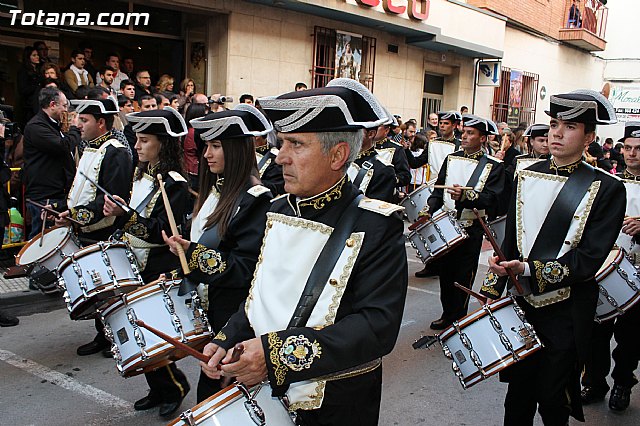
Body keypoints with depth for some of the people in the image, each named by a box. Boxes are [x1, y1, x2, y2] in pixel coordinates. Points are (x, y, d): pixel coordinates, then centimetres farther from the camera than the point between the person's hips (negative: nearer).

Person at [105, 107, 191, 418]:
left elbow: (161, 231, -24)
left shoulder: (174, 183, -16)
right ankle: (158, 390, 29)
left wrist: (124, 215, -31)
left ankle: (175, 386, 20)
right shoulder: (142, 174, 10)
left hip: (160, 273, -8)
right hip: (136, 267, 8)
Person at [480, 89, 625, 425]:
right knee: (518, 393, 16)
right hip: (522, 303, 4)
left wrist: (529, 270, -26)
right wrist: (493, 289, 8)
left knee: (552, 398, 10)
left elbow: (589, 259, -16)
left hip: (566, 313, -4)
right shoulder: (527, 177, 4)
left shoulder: (607, 189, -10)